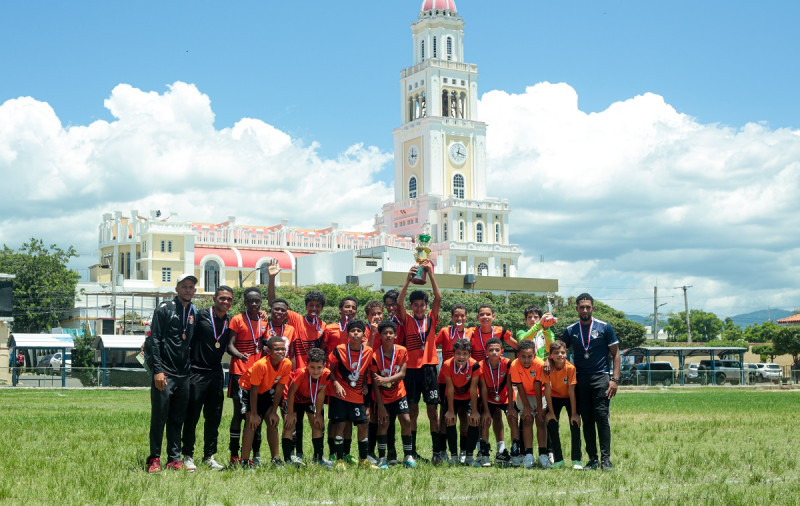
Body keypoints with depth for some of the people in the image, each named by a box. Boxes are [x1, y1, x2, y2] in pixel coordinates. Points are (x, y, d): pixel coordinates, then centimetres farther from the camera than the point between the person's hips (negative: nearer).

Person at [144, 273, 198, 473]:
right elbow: (154, 340, -7)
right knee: (159, 417, -3)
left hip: (184, 374, 5)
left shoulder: (195, 313, 14)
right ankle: (154, 459, 5)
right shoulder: (164, 308, -1)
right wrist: (157, 370, -14)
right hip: (164, 373, -5)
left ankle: (174, 458, 14)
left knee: (178, 419, 8)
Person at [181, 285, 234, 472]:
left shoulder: (230, 321, 9)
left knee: (214, 417, 9)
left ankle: (209, 456, 18)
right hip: (197, 372, -5)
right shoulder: (201, 315, -5)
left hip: (216, 373, 5)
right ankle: (188, 456, 8)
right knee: (192, 416, 0)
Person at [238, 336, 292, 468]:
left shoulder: (287, 364, -21)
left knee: (272, 421, -2)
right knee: (253, 422, -16)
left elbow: (279, 388, -11)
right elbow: (254, 390, -27)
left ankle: (275, 459, 6)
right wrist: (254, 414, -22)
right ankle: (245, 461, -12)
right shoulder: (261, 365, -35)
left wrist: (274, 412, -9)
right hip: (248, 389, -5)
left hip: (266, 391, 5)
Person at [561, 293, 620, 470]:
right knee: (586, 420, 4)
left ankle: (605, 459, -7)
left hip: (600, 377, -3)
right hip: (580, 380, 3)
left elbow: (615, 354, 3)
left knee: (601, 417, -11)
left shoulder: (604, 328, 3)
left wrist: (615, 379, -6)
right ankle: (592, 459, 10)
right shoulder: (570, 330, 10)